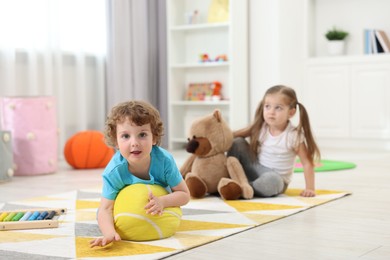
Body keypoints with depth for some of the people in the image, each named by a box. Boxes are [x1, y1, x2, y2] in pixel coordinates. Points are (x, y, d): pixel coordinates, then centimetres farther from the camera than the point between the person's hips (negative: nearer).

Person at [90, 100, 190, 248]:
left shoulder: (164, 160, -37)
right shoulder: (114, 171, -39)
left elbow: (185, 195, -29)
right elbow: (105, 209, -37)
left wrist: (163, 201, -50)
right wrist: (109, 233, -59)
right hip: (126, 203, 0)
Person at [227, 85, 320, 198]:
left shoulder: (294, 135, -18)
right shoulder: (260, 127, -6)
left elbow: (307, 162, -16)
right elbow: (234, 134, 2)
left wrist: (310, 188, -22)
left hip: (276, 178, -4)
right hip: (255, 170, 5)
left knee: (271, 180, -41)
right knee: (238, 142, -11)